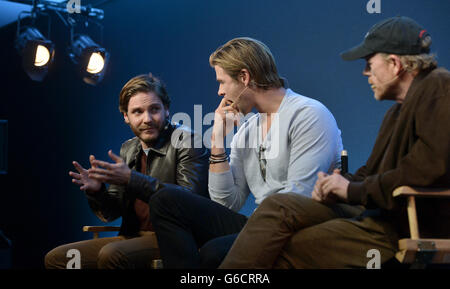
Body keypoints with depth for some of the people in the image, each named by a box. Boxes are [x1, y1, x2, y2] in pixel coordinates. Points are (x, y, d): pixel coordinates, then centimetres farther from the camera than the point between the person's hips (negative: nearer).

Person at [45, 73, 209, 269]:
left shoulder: (186, 140, -6)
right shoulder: (128, 149, 16)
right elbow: (111, 213, 18)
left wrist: (131, 179, -24)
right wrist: (96, 191, -6)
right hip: (132, 238, 7)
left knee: (112, 254, -33)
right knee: (56, 258, -2)